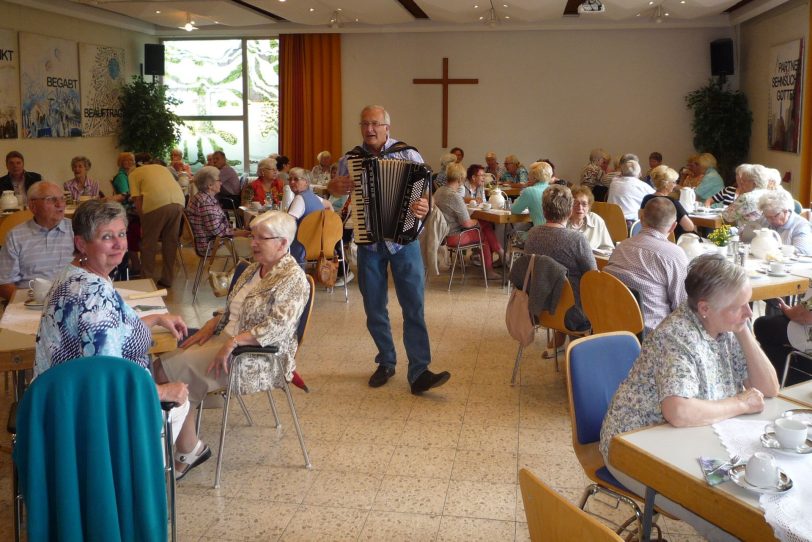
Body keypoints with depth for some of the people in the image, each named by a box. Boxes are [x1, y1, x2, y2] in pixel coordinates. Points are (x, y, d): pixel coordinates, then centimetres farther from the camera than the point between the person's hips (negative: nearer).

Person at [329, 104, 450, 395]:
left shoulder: (408, 155, -4)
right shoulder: (350, 159, 5)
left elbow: (425, 191, -6)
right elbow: (335, 186, 21)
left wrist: (424, 206, -30)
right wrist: (335, 186, -4)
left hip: (404, 241, -3)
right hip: (368, 243, 3)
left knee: (414, 306, -7)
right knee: (374, 309, 9)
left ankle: (419, 373, -5)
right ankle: (386, 362, 26)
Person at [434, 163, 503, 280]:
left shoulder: (439, 191, 3)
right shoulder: (455, 196, -25)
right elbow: (467, 223, -21)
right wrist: (477, 222, 1)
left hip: (442, 233, 9)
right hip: (454, 237, -9)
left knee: (486, 225, 14)